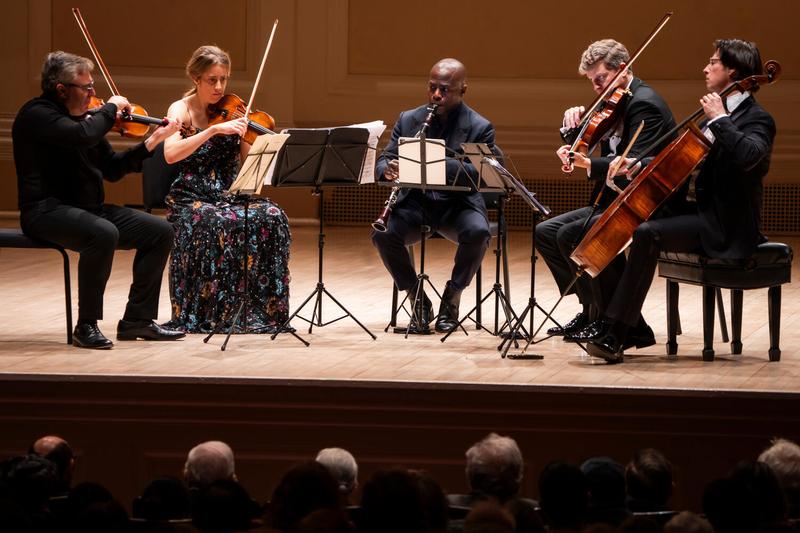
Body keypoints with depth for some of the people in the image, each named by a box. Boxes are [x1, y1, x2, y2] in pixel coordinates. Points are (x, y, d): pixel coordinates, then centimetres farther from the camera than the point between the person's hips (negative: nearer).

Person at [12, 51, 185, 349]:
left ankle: (137, 319, 2)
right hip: (47, 210, -9)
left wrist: (152, 142, 9)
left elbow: (112, 169, 19)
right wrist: (111, 109, -13)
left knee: (161, 232, -1)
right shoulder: (37, 115, -12)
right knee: (104, 234, -36)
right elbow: (83, 135, -31)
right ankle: (87, 326, -26)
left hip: (88, 209, 9)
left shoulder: (83, 117, 14)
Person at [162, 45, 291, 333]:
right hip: (191, 198, -4)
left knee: (271, 217, -25)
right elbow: (171, 153, -19)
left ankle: (263, 308, -18)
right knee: (217, 224, -36)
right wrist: (213, 130, -25)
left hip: (229, 197, 4)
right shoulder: (182, 110, 0)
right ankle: (218, 313, -25)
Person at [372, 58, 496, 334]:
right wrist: (388, 170, -21)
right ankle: (418, 300, -8)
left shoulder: (480, 128, -3)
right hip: (415, 203, 2)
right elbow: (383, 161, 5)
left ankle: (452, 297, -10)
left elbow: (480, 175, -17)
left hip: (458, 205, -2)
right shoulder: (408, 120, 7)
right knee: (383, 233, -28)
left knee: (478, 233, -35)